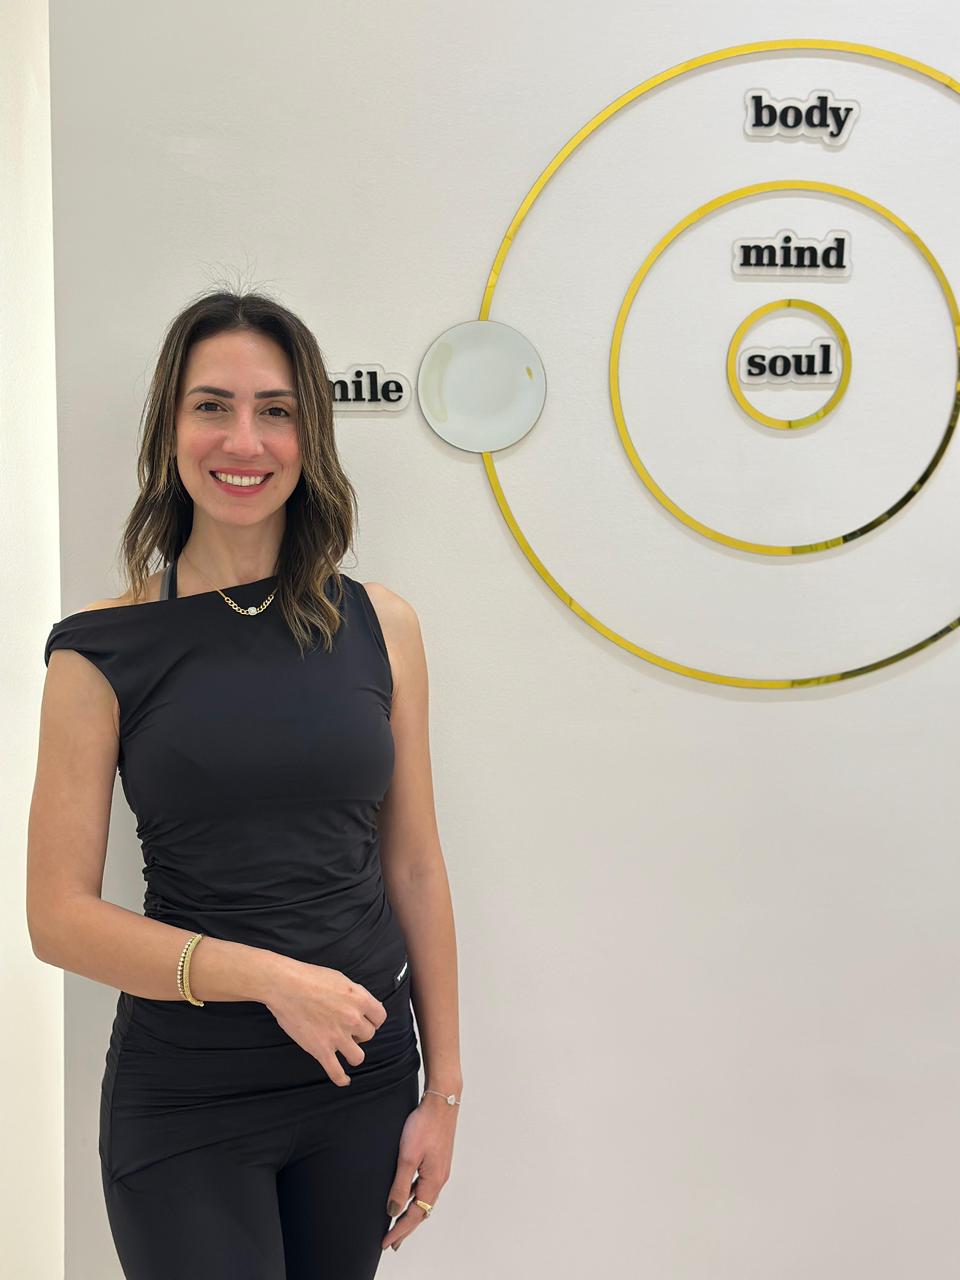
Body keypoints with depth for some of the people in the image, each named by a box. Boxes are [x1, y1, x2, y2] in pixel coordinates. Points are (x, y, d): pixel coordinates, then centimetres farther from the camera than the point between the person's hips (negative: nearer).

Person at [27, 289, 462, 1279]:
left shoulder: (379, 626, 0)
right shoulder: (104, 651, -7)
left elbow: (413, 869, 3)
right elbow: (60, 916, -8)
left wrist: (443, 1087, 4)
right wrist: (270, 976, -17)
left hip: (363, 1084, 3)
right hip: (184, 1103, -2)